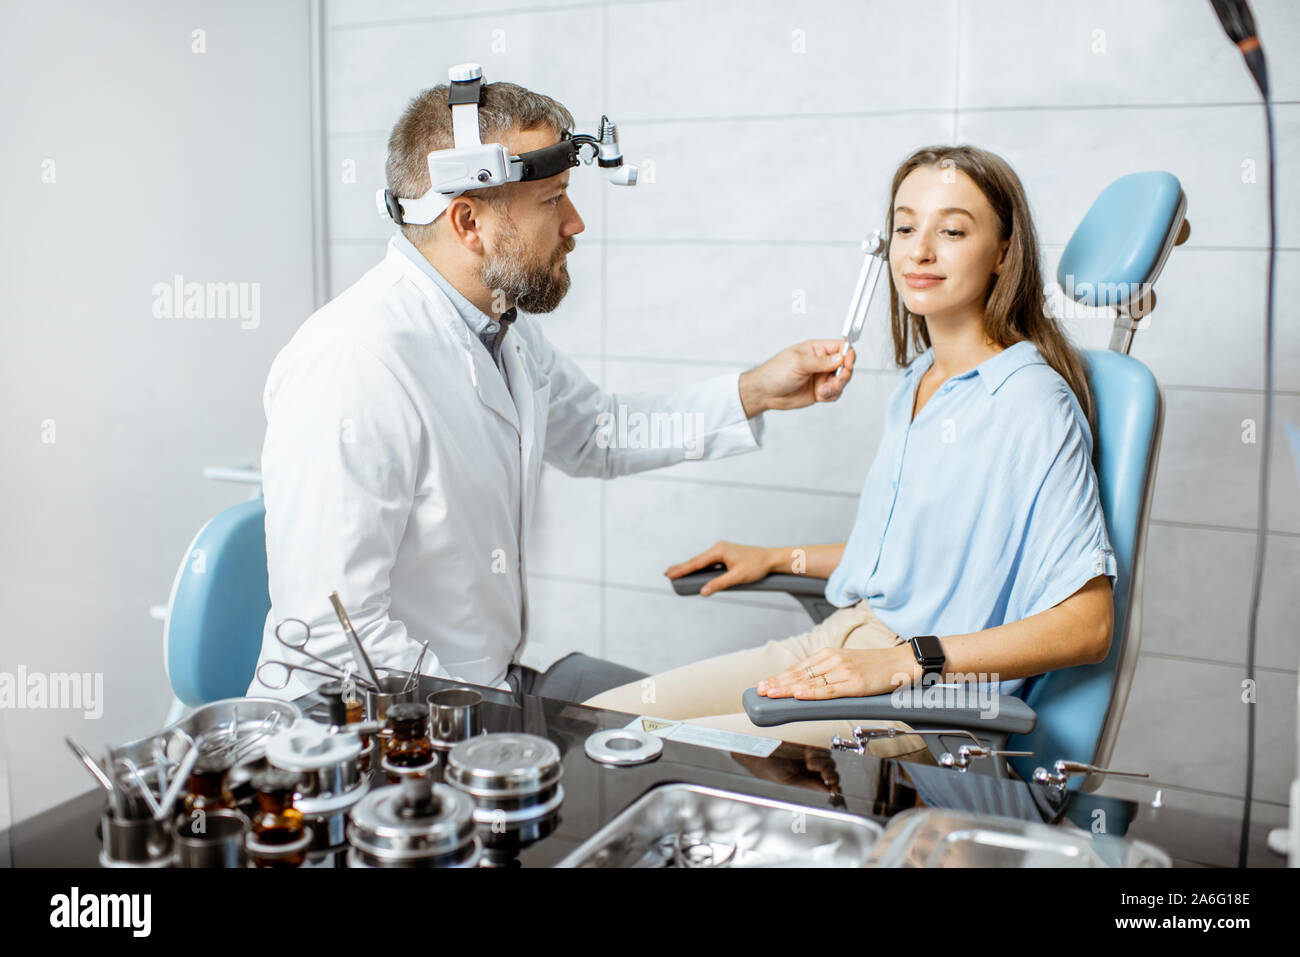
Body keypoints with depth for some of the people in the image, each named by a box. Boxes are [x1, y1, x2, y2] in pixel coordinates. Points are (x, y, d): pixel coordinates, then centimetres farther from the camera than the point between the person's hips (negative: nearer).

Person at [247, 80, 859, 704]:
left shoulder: (506, 325, 4)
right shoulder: (352, 366, -26)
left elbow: (594, 434, 22)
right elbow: (333, 636, -26)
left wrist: (755, 393, 12)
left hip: (496, 681, 9)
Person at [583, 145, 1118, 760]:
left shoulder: (1034, 404, -13)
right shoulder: (917, 381, 12)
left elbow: (1088, 626, -17)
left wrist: (901, 663, -23)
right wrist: (777, 559, 22)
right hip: (836, 647, 8)